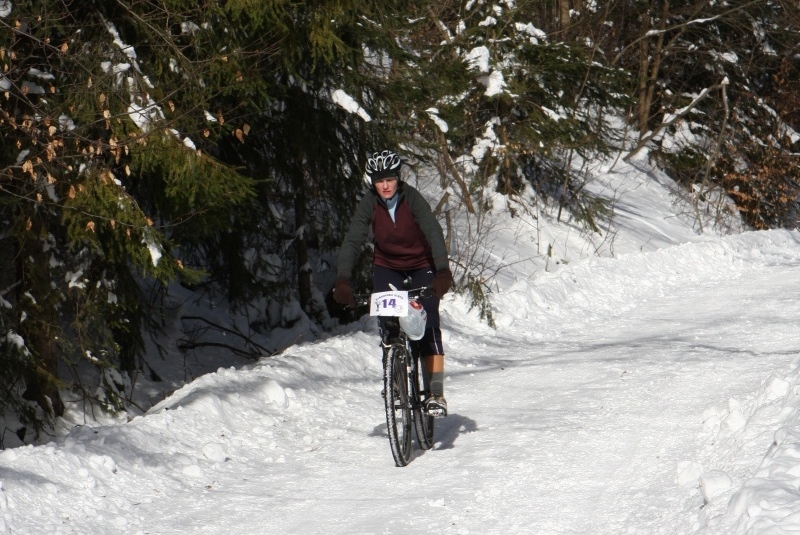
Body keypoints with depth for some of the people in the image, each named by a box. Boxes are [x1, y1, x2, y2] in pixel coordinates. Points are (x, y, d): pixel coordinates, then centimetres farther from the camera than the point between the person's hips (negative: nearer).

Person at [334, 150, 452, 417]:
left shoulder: (412, 199, -24)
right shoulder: (368, 204, -18)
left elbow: (434, 233, -35)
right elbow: (352, 241, -26)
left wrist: (443, 272, -50)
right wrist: (343, 281, -40)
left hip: (421, 265, -2)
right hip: (387, 267, 2)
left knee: (428, 324, -14)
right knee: (388, 323, -14)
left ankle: (436, 393, -14)